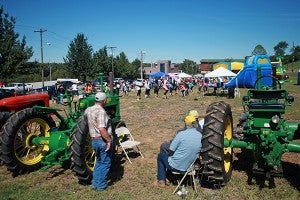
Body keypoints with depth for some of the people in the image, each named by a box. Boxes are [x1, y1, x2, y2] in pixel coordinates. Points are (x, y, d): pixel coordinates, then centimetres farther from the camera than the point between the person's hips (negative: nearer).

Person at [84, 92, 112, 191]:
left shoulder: (88, 110, 6)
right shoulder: (101, 111, -20)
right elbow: (102, 129, -28)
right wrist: (109, 140, -21)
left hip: (94, 140, 8)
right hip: (103, 140, -8)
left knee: (99, 161, 24)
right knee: (105, 163, 8)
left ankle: (95, 183, 29)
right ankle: (101, 185, 15)